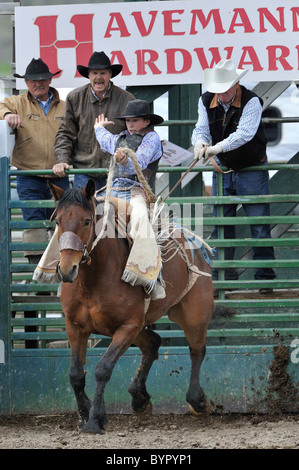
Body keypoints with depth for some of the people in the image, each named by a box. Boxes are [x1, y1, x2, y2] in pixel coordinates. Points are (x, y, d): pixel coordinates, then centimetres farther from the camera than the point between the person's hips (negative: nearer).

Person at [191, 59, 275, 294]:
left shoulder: (251, 102, -21)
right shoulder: (206, 101, -4)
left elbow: (244, 133, -33)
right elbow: (201, 128, -7)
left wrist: (217, 148, -46)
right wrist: (200, 142, -33)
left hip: (252, 169, -5)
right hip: (223, 169, 5)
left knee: (259, 225, -5)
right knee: (221, 224, 4)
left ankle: (265, 276, 1)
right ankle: (223, 276, 10)